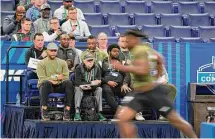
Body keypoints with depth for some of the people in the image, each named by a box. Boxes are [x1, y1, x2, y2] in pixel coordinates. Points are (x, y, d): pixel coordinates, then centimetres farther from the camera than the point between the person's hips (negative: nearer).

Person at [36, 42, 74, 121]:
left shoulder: (62, 62, 17)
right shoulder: (41, 63, 8)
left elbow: (66, 77, 3)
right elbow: (42, 79, -6)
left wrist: (53, 80, -13)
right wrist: (56, 77, -13)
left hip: (59, 86, 3)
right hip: (48, 87, -3)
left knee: (68, 83, -29)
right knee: (46, 83, -38)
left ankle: (67, 110, -33)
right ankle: (44, 110, -37)